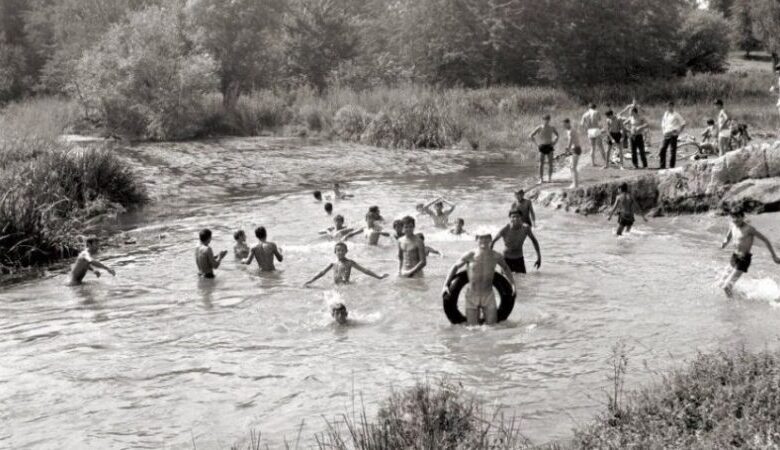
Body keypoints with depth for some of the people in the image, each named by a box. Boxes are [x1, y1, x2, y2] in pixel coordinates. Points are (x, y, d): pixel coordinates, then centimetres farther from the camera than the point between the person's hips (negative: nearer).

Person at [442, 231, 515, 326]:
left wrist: (512, 283, 6)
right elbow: (455, 267, 0)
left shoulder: (496, 256, -11)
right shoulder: (470, 256, -15)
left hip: (488, 296, 1)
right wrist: (446, 284, -3)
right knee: (473, 326, 0)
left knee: (492, 325, -1)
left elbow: (506, 268, 11)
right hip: (472, 296, -1)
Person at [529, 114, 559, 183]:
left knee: (550, 163, -1)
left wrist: (554, 142, 6)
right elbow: (530, 136, 0)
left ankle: (549, 178, 8)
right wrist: (536, 144, -4)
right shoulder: (539, 128, -5)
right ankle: (541, 179, -1)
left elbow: (557, 135, 20)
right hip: (542, 147, -2)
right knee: (541, 163, -5)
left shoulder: (552, 128, 2)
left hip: (549, 147, 2)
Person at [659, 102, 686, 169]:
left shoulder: (676, 115, -4)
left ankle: (671, 166, 1)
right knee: (662, 149, 0)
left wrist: (678, 131, -7)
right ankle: (662, 165, 7)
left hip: (673, 135, -5)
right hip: (666, 135, 6)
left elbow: (683, 124, -2)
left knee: (672, 151, -3)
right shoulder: (665, 114, 13)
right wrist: (663, 131, 12)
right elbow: (663, 123, 26)